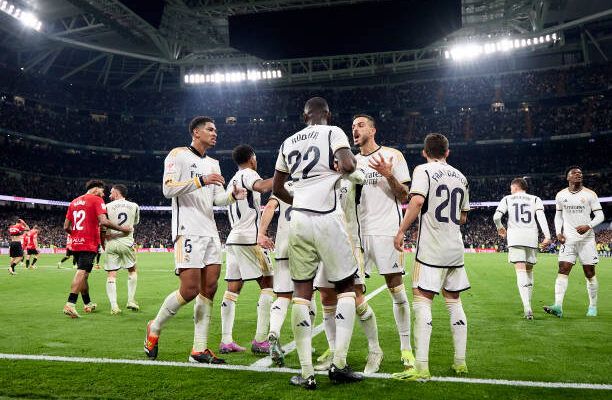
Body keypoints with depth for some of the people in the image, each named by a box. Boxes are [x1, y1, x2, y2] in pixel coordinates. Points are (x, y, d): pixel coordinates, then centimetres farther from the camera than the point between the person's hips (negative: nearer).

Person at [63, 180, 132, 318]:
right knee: (82, 273, -11)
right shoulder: (97, 200, -3)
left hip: (75, 244, 7)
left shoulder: (74, 202, 18)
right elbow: (103, 221, -17)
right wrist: (122, 228, -9)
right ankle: (70, 304, -22)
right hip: (89, 244, -7)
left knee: (82, 273, 16)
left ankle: (87, 304, 26)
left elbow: (66, 227, 16)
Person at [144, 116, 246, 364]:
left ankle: (199, 350, 9)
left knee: (209, 288, 2)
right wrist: (201, 181, -21)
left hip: (210, 232, 8)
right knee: (190, 289, -12)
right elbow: (168, 189, -13)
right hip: (187, 230, -8)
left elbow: (218, 199, 17)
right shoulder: (178, 155, -1)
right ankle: (155, 328, 14)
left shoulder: (212, 163, 22)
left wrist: (232, 195, -4)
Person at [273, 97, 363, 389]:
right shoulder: (333, 133, 2)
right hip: (328, 220, -4)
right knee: (345, 287, 10)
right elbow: (347, 166, -16)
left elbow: (276, 188, 23)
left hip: (299, 222, 4)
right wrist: (347, 165, 8)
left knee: (301, 293, 6)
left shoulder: (288, 143, 17)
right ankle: (339, 364, 4)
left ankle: (306, 373, 4)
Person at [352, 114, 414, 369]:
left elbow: (404, 197, 0)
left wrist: (388, 175, -15)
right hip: (359, 232, 4)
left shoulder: (392, 156, 3)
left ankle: (406, 348, 9)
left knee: (396, 289, -1)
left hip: (386, 230, -4)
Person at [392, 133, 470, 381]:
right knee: (453, 300, 13)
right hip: (455, 249, 6)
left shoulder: (423, 170, -4)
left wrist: (401, 231, -15)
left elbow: (417, 201, -20)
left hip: (431, 249, -6)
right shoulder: (460, 176, 15)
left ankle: (421, 368, -13)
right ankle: (460, 362, 19)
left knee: (422, 300, -8)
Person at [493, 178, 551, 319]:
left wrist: (500, 228, 23)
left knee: (521, 271, -10)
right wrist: (547, 236, -8)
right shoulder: (535, 199, 16)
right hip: (531, 236, 2)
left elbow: (496, 217, 3)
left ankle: (527, 307, -24)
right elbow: (541, 217, -1)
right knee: (529, 270, 15)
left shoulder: (507, 199, 13)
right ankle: (528, 305, 18)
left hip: (515, 236, -2)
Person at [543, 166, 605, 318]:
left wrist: (588, 226, -19)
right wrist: (558, 232, 2)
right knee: (563, 270, -11)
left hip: (586, 238, -1)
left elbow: (600, 215, -1)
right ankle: (558, 307, -18)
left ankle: (593, 306, 20)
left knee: (590, 273, 5)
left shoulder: (590, 194, -1)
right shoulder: (560, 195, 6)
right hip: (568, 239, 1)